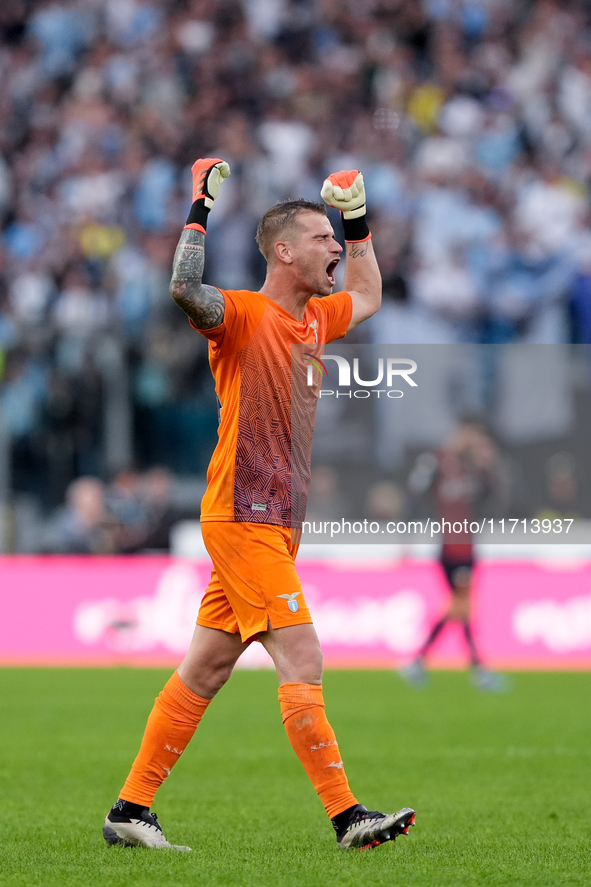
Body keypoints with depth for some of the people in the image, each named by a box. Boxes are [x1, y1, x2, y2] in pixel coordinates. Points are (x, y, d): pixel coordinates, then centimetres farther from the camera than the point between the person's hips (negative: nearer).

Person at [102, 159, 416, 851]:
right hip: (243, 519, -9)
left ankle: (130, 811, 14)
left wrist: (357, 219, 28)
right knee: (303, 664, -11)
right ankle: (346, 817, -10)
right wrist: (202, 206, -27)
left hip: (275, 522, 9)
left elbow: (367, 297, 37)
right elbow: (185, 288, -32)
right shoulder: (244, 315, -11)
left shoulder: (316, 318, 15)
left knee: (204, 671, 9)